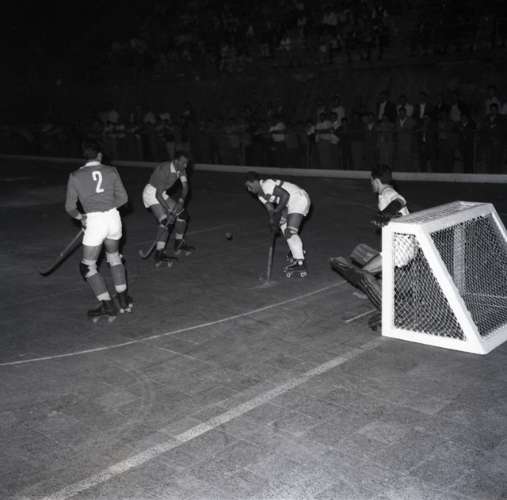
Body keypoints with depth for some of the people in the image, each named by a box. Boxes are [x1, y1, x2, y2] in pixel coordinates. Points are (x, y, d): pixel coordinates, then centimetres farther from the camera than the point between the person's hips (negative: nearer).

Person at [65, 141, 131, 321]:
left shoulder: (75, 176, 2)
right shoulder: (111, 171, 7)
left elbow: (70, 207, 5)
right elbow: (123, 198, 9)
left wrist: (80, 217, 24)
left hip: (94, 222, -4)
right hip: (113, 217, 4)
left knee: (88, 266, 8)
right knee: (114, 256, 25)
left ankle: (108, 306, 2)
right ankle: (124, 301, 27)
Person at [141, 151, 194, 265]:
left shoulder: (181, 169, -4)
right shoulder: (164, 170, -29)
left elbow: (185, 186, -8)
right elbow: (158, 194, -30)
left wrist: (181, 201, -26)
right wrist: (169, 211, -33)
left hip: (162, 194, 9)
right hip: (151, 193, -9)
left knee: (182, 214, 9)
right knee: (166, 221, -23)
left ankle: (179, 245, 25)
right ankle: (159, 254, -26)